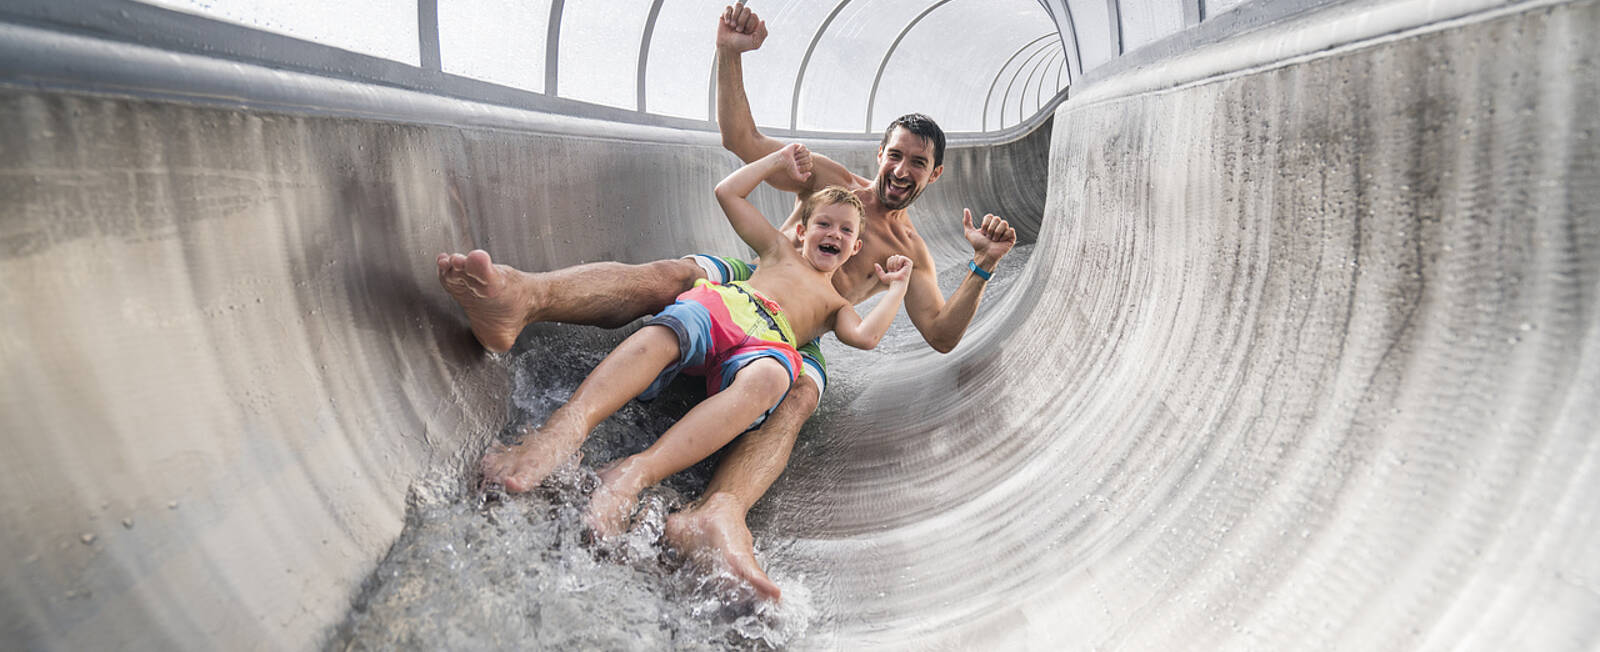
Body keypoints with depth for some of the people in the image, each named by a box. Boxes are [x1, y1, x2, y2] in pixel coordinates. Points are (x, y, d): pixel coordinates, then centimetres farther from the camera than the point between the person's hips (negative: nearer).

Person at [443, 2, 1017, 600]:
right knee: (672, 274, -34)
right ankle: (521, 298, -61)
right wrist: (730, 56, -4)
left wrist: (982, 267, -5)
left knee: (799, 394, -38)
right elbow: (742, 139, 9)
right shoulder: (829, 179, 17)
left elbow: (942, 336, 9)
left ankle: (716, 515, -69)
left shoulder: (911, 252, 19)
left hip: (796, 338, -1)